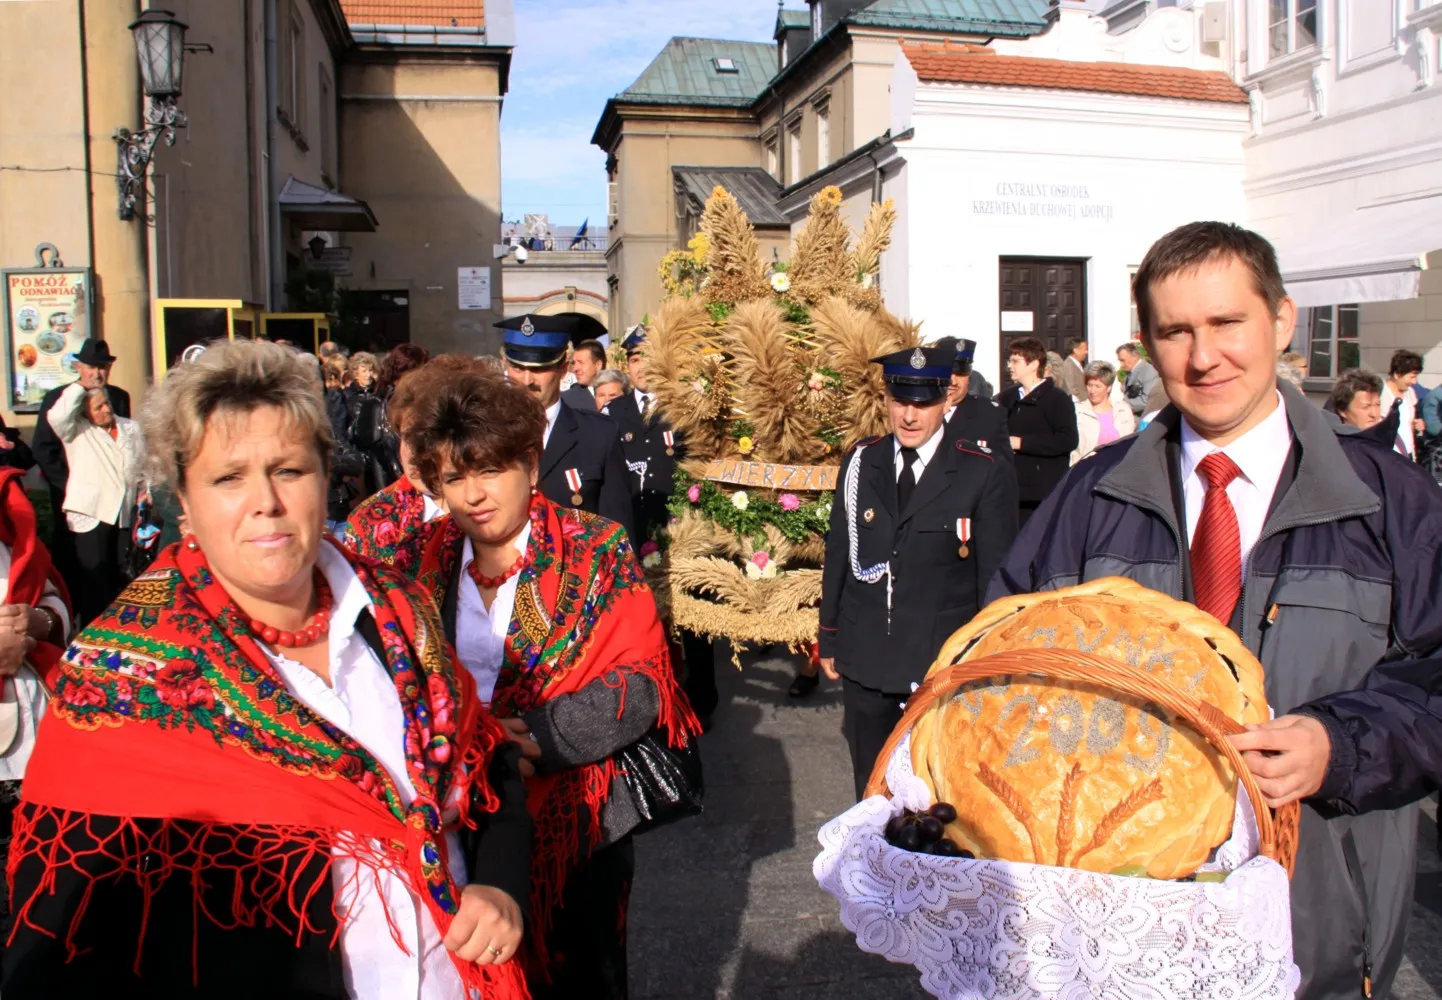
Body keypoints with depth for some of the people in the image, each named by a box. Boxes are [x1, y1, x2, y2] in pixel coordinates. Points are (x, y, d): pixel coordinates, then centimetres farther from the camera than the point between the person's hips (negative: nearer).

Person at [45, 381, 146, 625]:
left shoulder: (132, 428, 13)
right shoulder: (78, 431, 1)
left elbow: (143, 467, 16)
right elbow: (56, 416, -20)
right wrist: (80, 386, -13)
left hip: (125, 513, 4)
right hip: (90, 513, -4)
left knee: (124, 574, 11)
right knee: (93, 577, -3)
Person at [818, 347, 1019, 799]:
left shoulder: (986, 474, -9)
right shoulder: (860, 462, 3)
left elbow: (997, 576, -6)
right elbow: (838, 552, 8)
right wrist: (828, 636, 10)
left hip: (944, 663, -3)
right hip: (865, 657, 4)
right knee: (870, 786, 17)